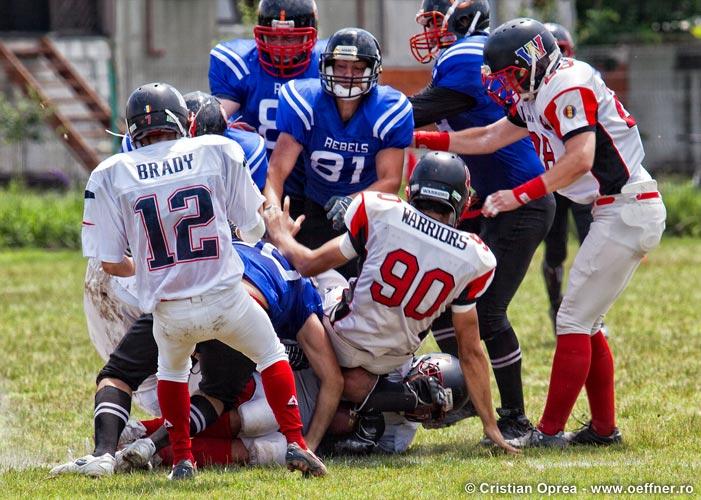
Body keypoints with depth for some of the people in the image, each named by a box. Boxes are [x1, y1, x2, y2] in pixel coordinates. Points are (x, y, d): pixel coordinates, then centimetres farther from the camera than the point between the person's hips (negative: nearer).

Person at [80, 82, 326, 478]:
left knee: (172, 369, 32)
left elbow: (111, 263, 2)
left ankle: (182, 460, 27)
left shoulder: (111, 175, 1)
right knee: (271, 355, 25)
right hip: (226, 300, -1)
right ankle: (295, 443, 15)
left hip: (169, 314, 1)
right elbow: (254, 230, 6)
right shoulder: (218, 152, 1)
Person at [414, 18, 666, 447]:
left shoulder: (568, 89, -15)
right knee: (585, 323, 14)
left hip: (627, 212, -10)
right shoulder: (538, 98, 15)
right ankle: (604, 427, 18)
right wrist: (418, 139, 22)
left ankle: (550, 432, -5)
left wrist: (520, 196, -26)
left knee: (574, 320, -7)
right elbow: (486, 139, 24)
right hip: (618, 213, 10)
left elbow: (580, 159, -26)